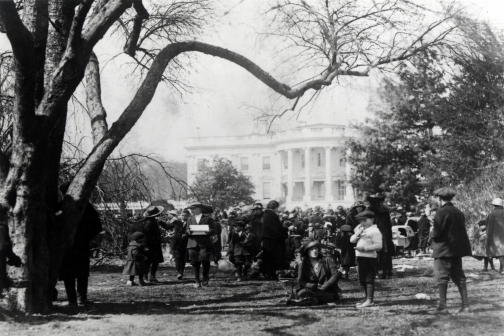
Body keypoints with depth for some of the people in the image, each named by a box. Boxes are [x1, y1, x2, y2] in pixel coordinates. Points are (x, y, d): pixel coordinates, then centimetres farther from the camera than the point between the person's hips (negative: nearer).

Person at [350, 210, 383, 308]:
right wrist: (357, 234, -6)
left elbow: (379, 246, -18)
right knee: (362, 280, 14)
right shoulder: (361, 230, 18)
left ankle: (369, 300, -11)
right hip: (360, 257, 9)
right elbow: (352, 240, 14)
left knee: (369, 279, -10)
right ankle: (368, 299, 22)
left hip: (370, 258, -9)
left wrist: (364, 248, -21)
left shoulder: (374, 231, -9)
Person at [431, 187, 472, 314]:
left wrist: (432, 233, 3)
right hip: (458, 248, 7)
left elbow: (437, 233, -19)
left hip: (444, 249, -7)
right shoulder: (459, 212, 9)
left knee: (442, 277, -2)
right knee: (459, 276, 12)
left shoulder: (441, 212, -14)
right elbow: (462, 230, 13)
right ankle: (465, 305, 10)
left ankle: (442, 306, -3)